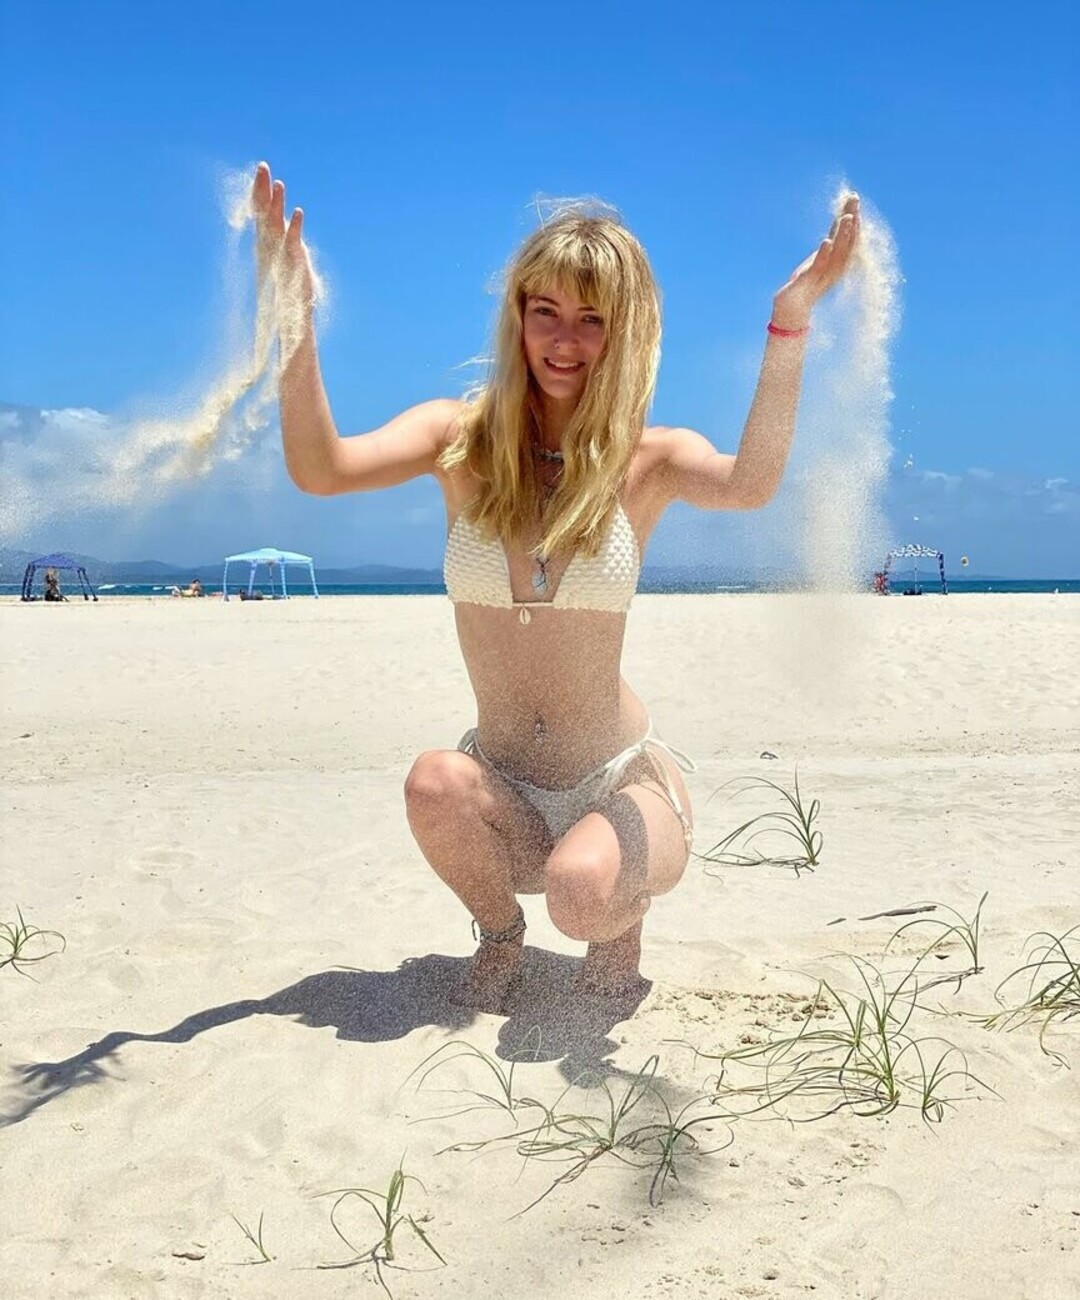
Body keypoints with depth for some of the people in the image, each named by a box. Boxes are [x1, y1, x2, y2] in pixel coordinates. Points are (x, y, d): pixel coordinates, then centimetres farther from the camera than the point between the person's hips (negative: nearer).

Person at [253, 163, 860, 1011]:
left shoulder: (648, 461, -8)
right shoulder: (463, 438, -4)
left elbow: (749, 487, -31)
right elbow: (322, 470, -22)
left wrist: (789, 326, -37)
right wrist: (295, 321, -33)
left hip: (624, 786, -2)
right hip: (504, 789, 2)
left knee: (581, 892, -31)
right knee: (436, 783, -31)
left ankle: (623, 917, 9)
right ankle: (500, 932, 4)